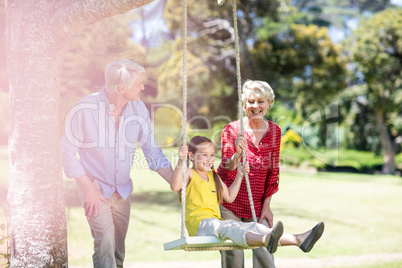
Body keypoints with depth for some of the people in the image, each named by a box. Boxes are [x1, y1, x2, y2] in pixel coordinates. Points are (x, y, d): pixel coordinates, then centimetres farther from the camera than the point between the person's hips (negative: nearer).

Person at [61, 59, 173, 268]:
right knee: (105, 243, -16)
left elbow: (152, 152, -1)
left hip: (122, 190, 5)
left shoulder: (138, 108, -6)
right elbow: (67, 151, -11)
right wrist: (87, 188, -14)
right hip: (95, 189, -5)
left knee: (119, 249, 13)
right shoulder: (85, 109, -19)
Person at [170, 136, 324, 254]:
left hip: (217, 222, 8)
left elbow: (229, 197, 27)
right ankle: (265, 240, -69)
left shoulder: (213, 176, 24)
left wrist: (239, 175, 20)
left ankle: (299, 240, -28)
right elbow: (175, 186, -22)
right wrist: (180, 162, -33)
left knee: (253, 227, -12)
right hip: (199, 224, -8)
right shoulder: (189, 174, 0)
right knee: (229, 228, -38)